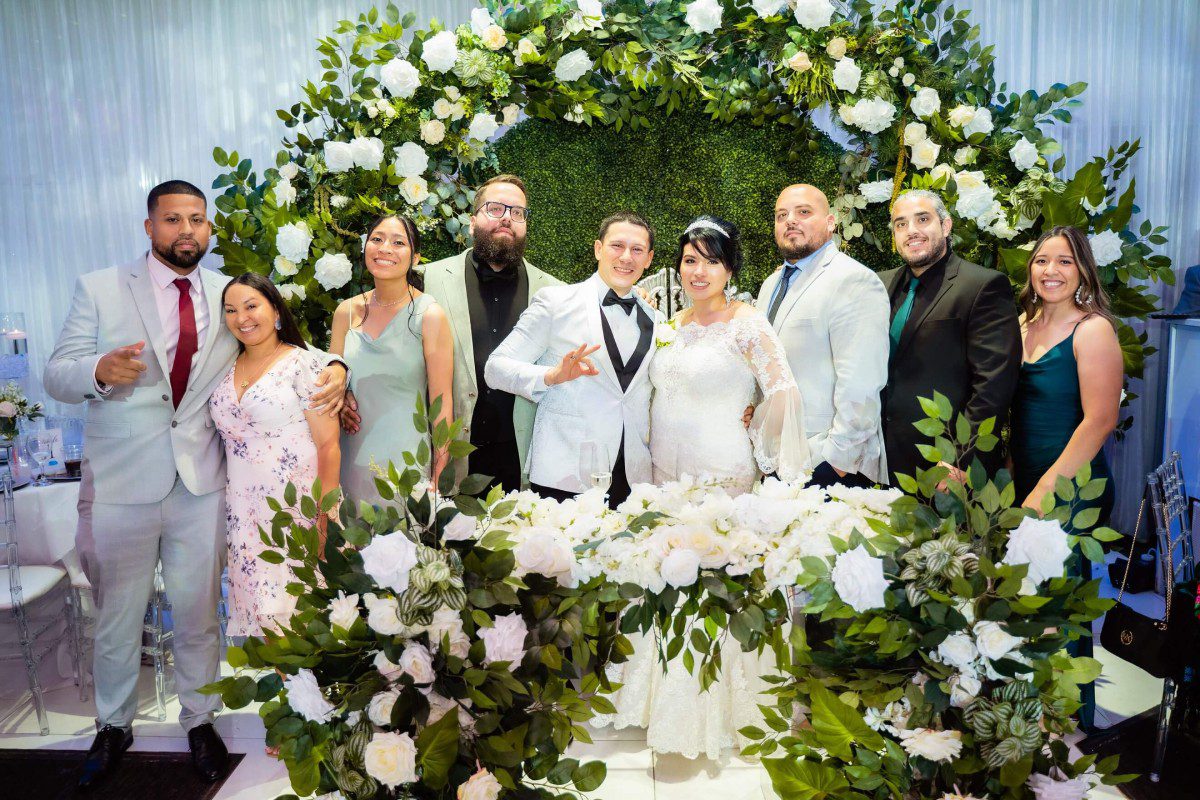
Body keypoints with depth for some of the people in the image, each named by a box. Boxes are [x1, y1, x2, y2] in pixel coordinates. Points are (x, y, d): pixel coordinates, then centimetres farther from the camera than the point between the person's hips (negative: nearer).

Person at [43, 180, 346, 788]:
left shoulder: (227, 296, 6)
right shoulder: (99, 289, 0)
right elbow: (57, 376, -2)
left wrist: (332, 370, -13)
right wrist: (100, 371, -26)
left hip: (201, 483, 1)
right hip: (121, 485, -1)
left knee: (198, 614, 12)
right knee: (117, 617, 14)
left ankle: (199, 721, 33)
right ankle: (113, 727, 36)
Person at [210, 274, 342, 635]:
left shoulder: (304, 363, -7)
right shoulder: (227, 371, 11)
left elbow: (328, 447, -10)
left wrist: (325, 519, -14)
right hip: (242, 517, 5)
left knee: (286, 611, -4)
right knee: (250, 611, 9)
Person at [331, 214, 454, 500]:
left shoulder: (429, 315, -9)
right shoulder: (347, 311, 3)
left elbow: (441, 404, -8)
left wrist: (439, 481, -8)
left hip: (405, 462, -4)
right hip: (351, 460, 4)